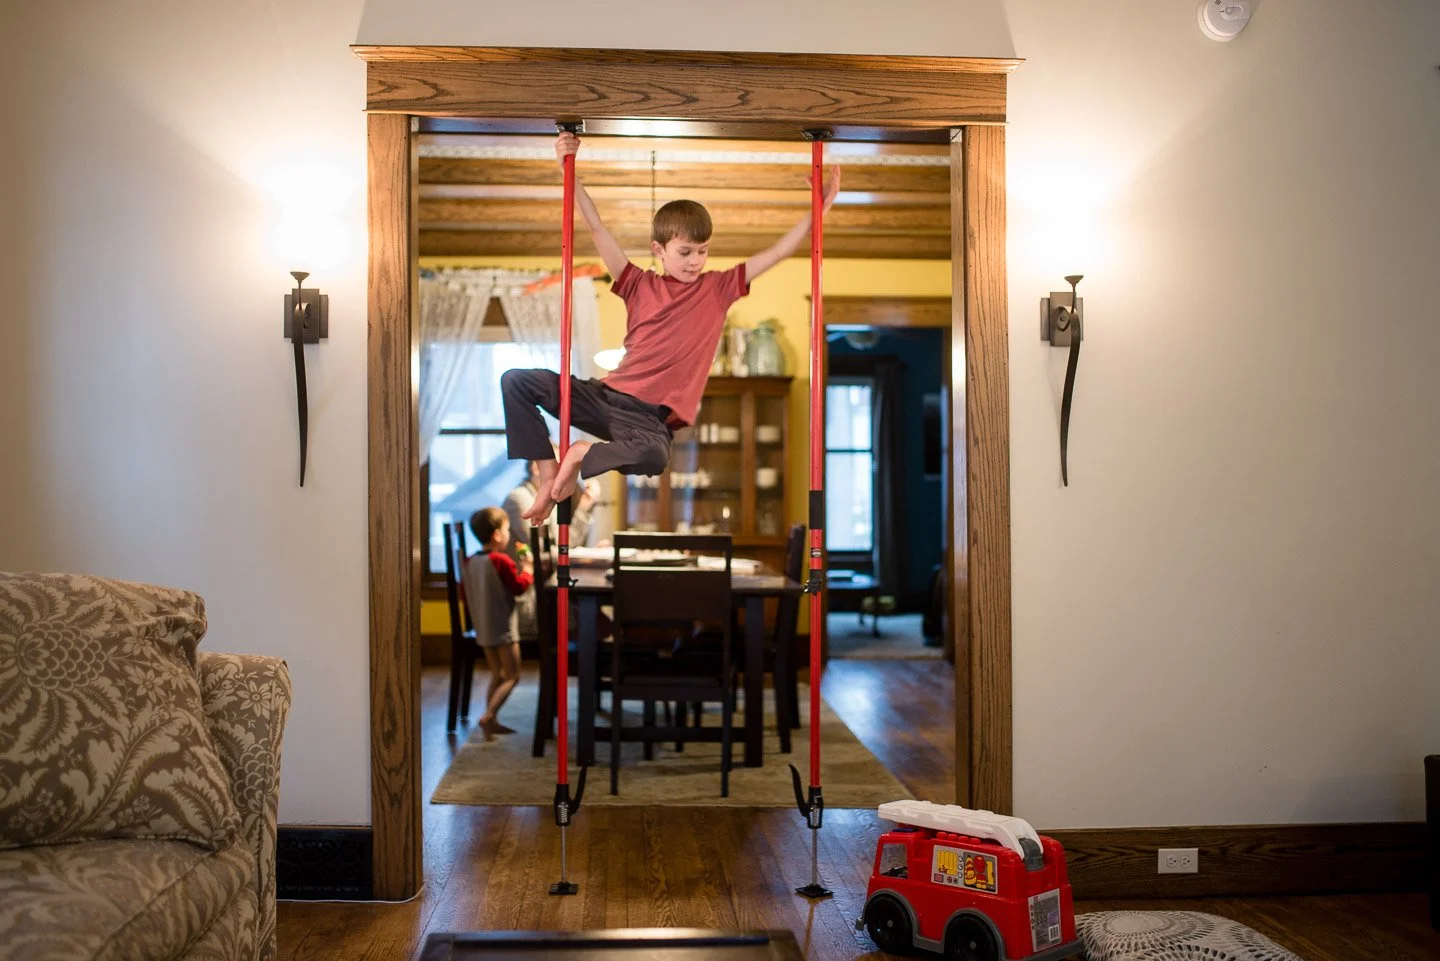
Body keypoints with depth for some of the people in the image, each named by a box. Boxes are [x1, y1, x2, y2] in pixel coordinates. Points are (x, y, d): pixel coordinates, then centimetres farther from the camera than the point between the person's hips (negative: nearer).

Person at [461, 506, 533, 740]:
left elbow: (467, 597, 14)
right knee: (512, 677, -1)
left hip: (482, 630, 8)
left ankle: (493, 723, 18)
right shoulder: (501, 561, -17)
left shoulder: (469, 562, 7)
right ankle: (488, 716, -14)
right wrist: (526, 569, 0)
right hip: (503, 629, -8)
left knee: (497, 676, 17)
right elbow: (519, 587, -15)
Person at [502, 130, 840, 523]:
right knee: (517, 381, -15)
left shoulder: (718, 288, 8)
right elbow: (597, 229, 6)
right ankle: (548, 477, -11)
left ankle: (584, 454, -10)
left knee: (653, 456, -40)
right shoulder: (640, 285, 9)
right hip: (607, 394, 2)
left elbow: (779, 251, 5)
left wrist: (819, 207, -2)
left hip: (650, 415, -2)